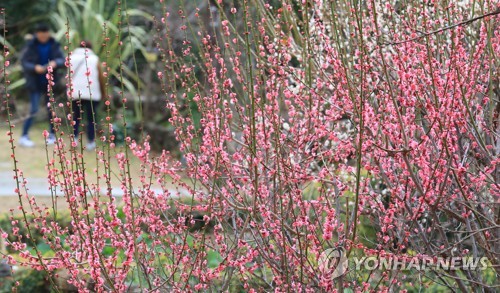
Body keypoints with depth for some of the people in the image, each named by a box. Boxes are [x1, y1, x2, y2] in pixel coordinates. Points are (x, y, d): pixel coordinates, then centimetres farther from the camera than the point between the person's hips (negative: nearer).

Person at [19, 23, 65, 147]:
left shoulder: (54, 45, -2)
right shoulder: (31, 46, -8)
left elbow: (62, 60, -4)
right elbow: (24, 62, -8)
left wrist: (55, 63, -27)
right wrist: (35, 68, -26)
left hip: (50, 81, 3)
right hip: (35, 82, -3)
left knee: (51, 108, 10)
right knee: (34, 109, -11)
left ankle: (52, 135, 23)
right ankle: (24, 136, -7)